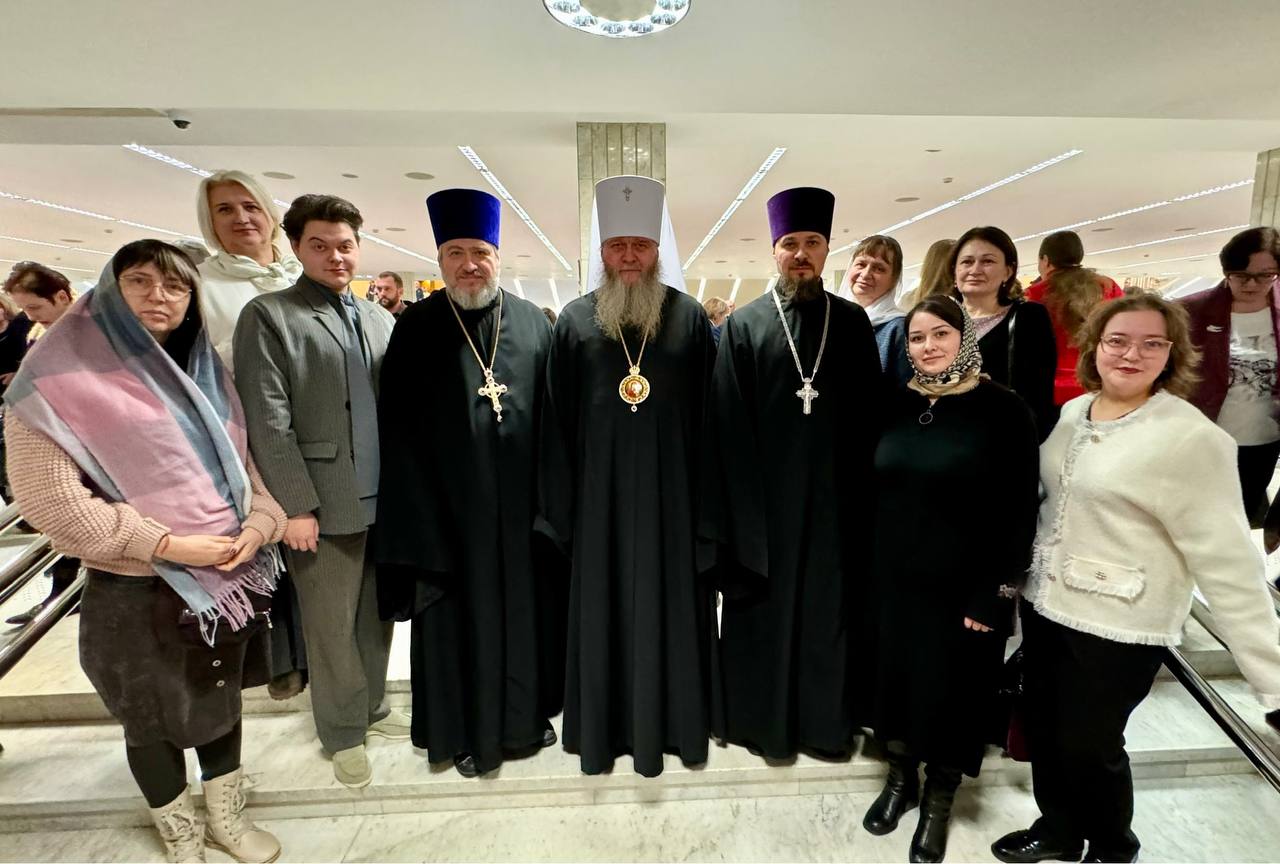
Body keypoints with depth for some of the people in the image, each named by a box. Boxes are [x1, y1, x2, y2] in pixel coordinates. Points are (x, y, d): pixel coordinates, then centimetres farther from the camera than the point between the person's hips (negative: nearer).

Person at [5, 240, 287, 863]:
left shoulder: (203, 372, 7)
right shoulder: (61, 376, -10)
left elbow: (242, 460, 10)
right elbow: (50, 497, -16)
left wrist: (260, 521, -9)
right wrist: (165, 545, -20)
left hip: (226, 576, 5)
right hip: (136, 590, -4)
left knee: (220, 700, 19)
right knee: (154, 717, 14)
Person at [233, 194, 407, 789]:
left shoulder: (380, 318, 13)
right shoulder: (268, 316, -3)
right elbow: (267, 421, -10)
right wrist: (295, 506, -13)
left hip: (386, 497, 5)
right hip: (324, 504, -4)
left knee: (376, 617, 17)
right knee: (332, 627, 9)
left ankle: (373, 708, 37)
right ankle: (343, 734, 29)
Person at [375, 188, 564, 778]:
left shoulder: (533, 322, 4)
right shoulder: (416, 327, 0)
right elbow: (399, 428, -2)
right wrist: (418, 518, -6)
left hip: (522, 503, 2)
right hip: (450, 503, -1)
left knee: (526, 608, 14)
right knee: (460, 614, 11)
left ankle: (525, 715, 37)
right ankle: (464, 730, 32)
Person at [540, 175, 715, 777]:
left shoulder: (690, 316, 2)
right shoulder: (575, 319, 4)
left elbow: (710, 411, 2)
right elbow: (557, 417, 4)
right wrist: (560, 502, 1)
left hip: (671, 488, 0)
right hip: (600, 491, 1)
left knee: (670, 603, 10)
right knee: (602, 606, 11)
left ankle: (673, 721, 30)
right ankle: (603, 725, 30)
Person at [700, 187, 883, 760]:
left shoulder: (852, 322, 6)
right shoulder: (744, 325, -1)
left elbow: (871, 414, 6)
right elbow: (727, 423, -4)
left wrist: (864, 492, 1)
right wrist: (737, 506, -8)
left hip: (833, 494, 2)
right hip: (762, 495, -2)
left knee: (830, 608, 13)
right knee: (764, 607, 10)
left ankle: (826, 719, 32)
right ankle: (762, 719, 30)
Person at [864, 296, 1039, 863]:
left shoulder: (1003, 410, -10)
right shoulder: (897, 406, 1)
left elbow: (1021, 511, -10)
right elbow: (874, 491, 6)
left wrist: (995, 594, -13)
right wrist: (865, 570, 3)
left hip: (963, 588, -3)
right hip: (893, 581, 4)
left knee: (951, 691, 13)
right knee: (894, 679, 16)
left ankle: (938, 801, 38)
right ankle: (901, 777, 42)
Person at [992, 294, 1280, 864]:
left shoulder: (1192, 438, -16)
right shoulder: (1072, 413, 2)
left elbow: (1227, 561, -17)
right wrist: (1021, 574, 15)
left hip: (1117, 626, -5)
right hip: (1043, 604, 6)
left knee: (1090, 745, 11)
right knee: (1044, 729, 19)